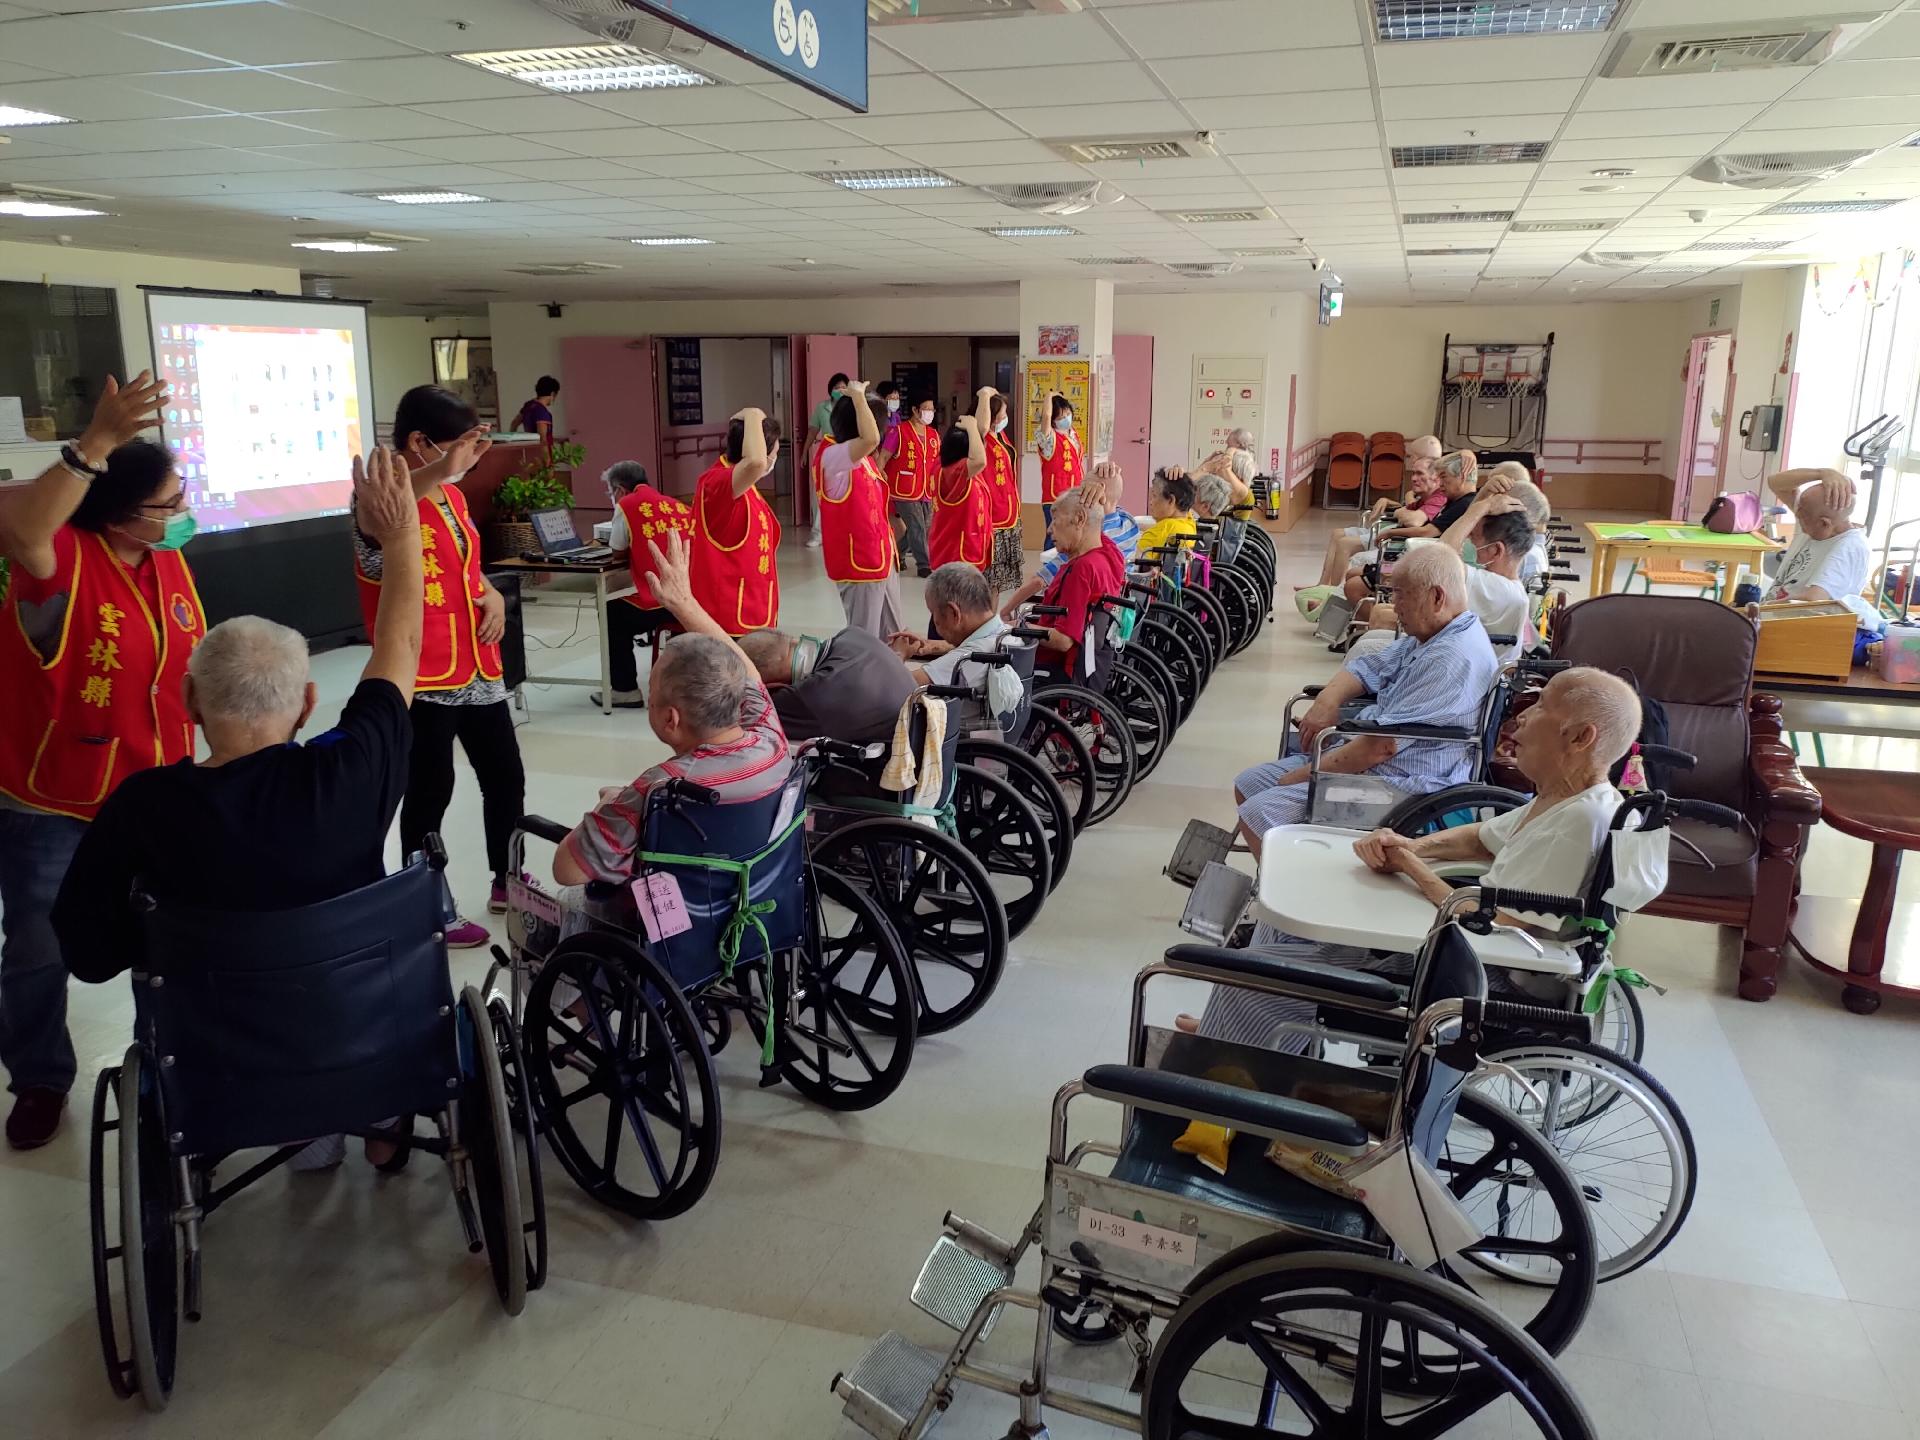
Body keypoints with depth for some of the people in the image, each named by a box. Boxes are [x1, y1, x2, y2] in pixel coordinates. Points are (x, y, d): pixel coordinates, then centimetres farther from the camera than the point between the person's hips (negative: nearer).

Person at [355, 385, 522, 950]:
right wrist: (444, 468, -58)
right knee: (430, 792, 2)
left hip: (478, 667, 8)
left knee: (506, 777, 16)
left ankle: (506, 882, 34)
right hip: (423, 677, -8)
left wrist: (492, 594, 3)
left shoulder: (452, 496, 11)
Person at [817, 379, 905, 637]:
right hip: (858, 563, -9)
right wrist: (857, 396, -27)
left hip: (880, 558, 9)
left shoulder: (863, 459, 12)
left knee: (893, 635, 17)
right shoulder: (833, 456, -17)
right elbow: (871, 439, -36)